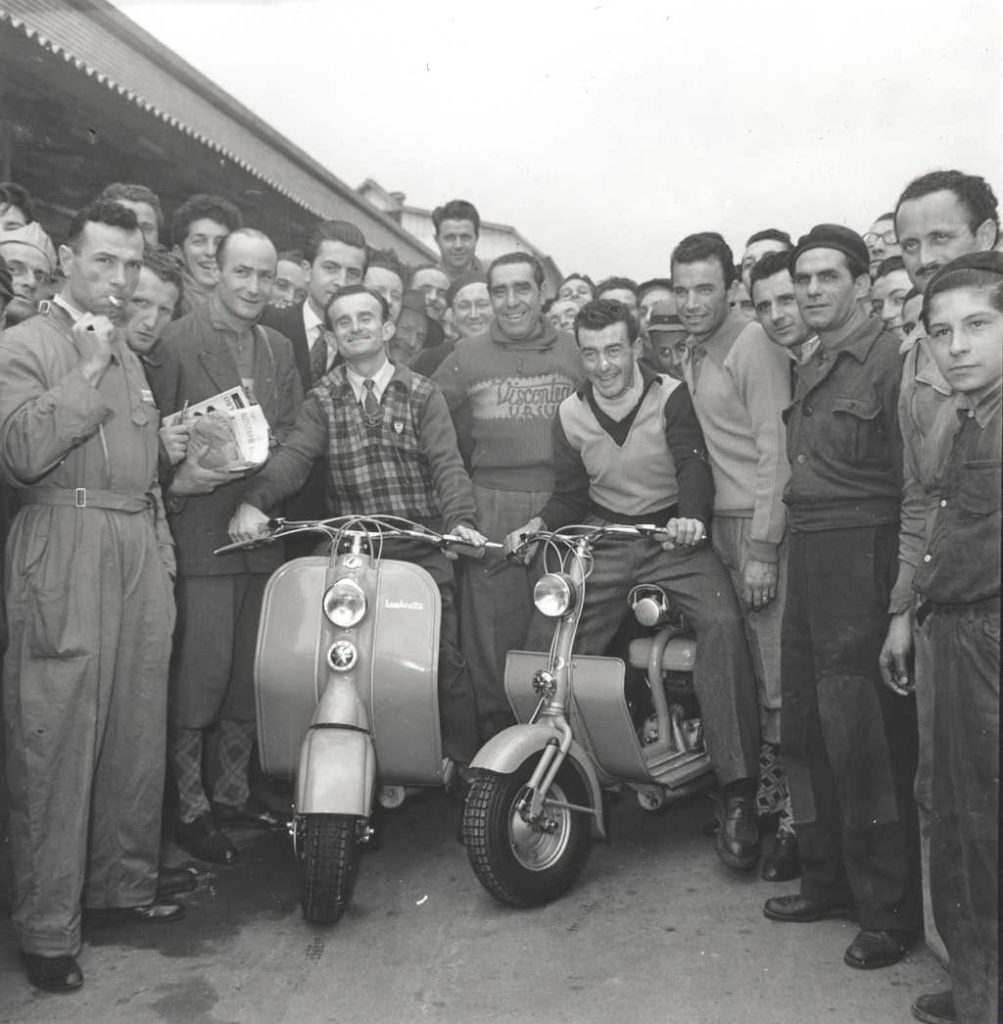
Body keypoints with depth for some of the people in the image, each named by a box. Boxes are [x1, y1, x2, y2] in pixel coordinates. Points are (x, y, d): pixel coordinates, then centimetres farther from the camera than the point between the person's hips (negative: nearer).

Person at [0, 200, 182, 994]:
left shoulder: (130, 354, 21)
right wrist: (90, 370, -12)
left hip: (140, 549, 7)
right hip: (66, 550, -6)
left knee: (138, 730, 9)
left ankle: (124, 883, 25)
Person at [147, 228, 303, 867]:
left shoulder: (279, 348, 14)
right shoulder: (176, 342, -4)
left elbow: (294, 431, 9)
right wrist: (181, 475, -24)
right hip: (201, 529, -6)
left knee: (252, 671, 13)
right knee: (200, 672, -4)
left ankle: (233, 790, 28)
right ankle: (190, 808, 12)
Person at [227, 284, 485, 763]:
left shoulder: (422, 394, 6)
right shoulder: (322, 399, 9)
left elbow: (446, 463, -5)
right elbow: (291, 455, -7)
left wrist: (460, 520, -23)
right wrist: (253, 501, -26)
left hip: (422, 547, -1)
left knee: (446, 658, -1)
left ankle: (462, 761, 12)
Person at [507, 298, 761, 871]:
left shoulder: (673, 397, -2)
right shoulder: (571, 414, 10)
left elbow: (695, 464, -15)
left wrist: (691, 515, -36)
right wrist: (539, 523, -7)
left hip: (674, 538, -3)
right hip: (604, 544, 3)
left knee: (722, 624, -29)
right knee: (545, 641, -15)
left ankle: (738, 794, -24)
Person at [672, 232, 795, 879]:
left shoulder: (753, 346, -9)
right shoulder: (693, 354, 17)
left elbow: (775, 453, -14)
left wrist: (761, 550, -17)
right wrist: (706, 527, 11)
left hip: (763, 525, -8)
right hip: (721, 525, 8)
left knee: (778, 676, -5)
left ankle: (798, 819, 5)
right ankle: (764, 795, 22)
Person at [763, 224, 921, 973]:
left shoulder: (890, 361, -10)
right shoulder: (810, 370, 16)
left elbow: (913, 484, -14)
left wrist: (903, 596, -18)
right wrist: (780, 551, 10)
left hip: (862, 562, -8)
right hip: (807, 559, 9)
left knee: (865, 742, -2)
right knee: (805, 732, 14)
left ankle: (892, 910, 14)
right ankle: (829, 879, 31)